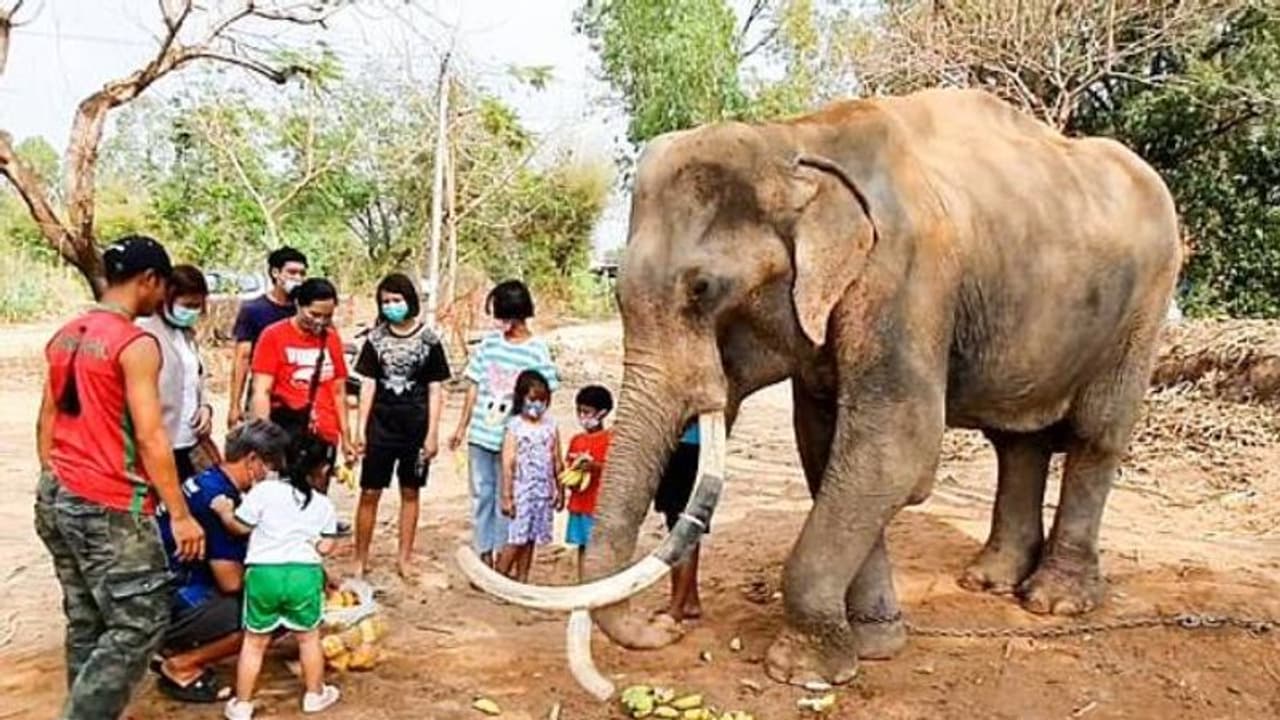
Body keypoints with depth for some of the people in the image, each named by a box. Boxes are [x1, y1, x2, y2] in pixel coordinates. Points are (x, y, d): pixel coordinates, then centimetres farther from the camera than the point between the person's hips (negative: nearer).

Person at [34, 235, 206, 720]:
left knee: (86, 621, 16)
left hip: (56, 500, 9)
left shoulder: (66, 336, 10)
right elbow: (149, 439, -19)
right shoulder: (137, 344, -16)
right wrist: (181, 515, -14)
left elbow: (47, 421, 16)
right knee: (141, 623, -1)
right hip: (109, 508, -9)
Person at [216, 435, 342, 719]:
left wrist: (225, 512, 21)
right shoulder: (324, 505, 10)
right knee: (308, 636, 19)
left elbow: (240, 527, 3)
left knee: (254, 641, 13)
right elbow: (325, 547, 10)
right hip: (305, 573, 1)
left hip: (262, 572, -1)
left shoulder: (264, 490, 1)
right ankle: (315, 694, 30)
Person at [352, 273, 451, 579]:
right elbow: (368, 384, 4)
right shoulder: (376, 338, 2)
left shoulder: (428, 340, -2)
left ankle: (404, 559, 19)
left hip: (415, 428, -1)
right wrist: (361, 428, -1)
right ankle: (360, 560, 13)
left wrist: (432, 433, -4)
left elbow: (435, 390, 0)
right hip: (381, 426, 1)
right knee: (369, 493, 2)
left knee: (410, 493, 9)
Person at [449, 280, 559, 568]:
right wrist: (462, 427, 11)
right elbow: (474, 387, 10)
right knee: (481, 494, 11)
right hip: (481, 434, 4)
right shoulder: (490, 342, 4)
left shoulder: (536, 351, -7)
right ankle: (483, 556, 22)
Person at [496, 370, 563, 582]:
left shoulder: (551, 426, 5)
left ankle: (521, 580, 19)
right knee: (517, 538, -3)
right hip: (521, 491, -4)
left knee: (530, 539, 10)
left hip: (544, 492, 4)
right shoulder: (515, 427, -7)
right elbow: (507, 464, -9)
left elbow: (557, 462, 10)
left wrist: (560, 491, 10)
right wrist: (506, 496, -11)